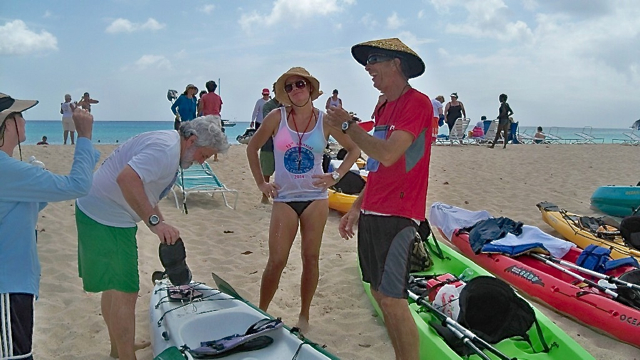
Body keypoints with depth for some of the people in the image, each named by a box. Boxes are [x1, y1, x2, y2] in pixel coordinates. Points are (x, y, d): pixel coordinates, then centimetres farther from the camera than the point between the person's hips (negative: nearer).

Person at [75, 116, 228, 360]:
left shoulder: (169, 148, 13)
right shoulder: (165, 148, -20)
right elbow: (127, 178, -36)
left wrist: (162, 226, 16)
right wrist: (155, 221, -37)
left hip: (102, 214, 11)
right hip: (105, 219, -11)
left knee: (115, 286, 22)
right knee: (125, 293, -6)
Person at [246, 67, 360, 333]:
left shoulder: (325, 121, -1)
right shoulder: (277, 118, -2)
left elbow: (354, 149, 9)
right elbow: (252, 147, 9)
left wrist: (336, 176, -1)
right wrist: (261, 183, 4)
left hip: (315, 198, 1)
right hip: (284, 199, 0)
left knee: (311, 258, 7)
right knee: (276, 261, -2)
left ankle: (304, 315, 22)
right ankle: (260, 313, 16)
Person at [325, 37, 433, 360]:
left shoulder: (417, 103, -11)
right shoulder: (384, 107, 17)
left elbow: (387, 155, -24)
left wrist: (347, 125, -11)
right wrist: (357, 207, 16)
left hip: (398, 215, -9)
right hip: (372, 213, 9)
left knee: (392, 300, -9)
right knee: (379, 293, 13)